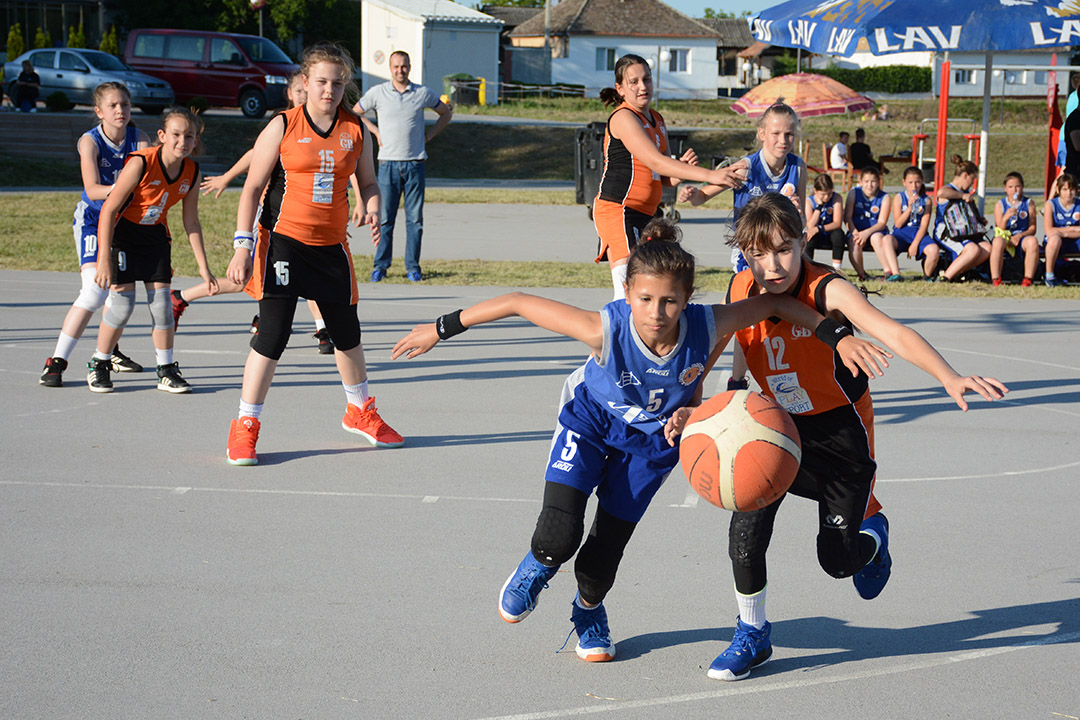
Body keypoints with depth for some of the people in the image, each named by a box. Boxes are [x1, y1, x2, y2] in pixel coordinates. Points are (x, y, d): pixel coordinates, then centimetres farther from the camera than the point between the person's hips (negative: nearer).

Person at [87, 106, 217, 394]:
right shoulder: (141, 163, -27)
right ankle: (98, 366, 10)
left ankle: (167, 372, 10)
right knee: (122, 303, -9)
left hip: (155, 235, 5)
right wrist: (105, 259, -24)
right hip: (121, 232, -5)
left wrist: (203, 267, 1)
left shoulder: (192, 172, -10)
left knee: (161, 301, -1)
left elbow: (191, 223, 2)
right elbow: (109, 209, -23)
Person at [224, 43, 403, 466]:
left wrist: (372, 209, -8)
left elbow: (368, 182, 15)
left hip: (332, 247, 4)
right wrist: (242, 245, -11)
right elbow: (252, 187, -4)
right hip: (283, 243, -4)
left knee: (347, 333, 16)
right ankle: (244, 427, 1)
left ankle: (360, 411, 39)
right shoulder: (282, 127, -5)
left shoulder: (355, 131, 6)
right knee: (272, 335, -11)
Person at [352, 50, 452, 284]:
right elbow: (354, 113, 17)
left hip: (415, 163, 1)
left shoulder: (423, 93, 5)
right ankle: (381, 265, 7)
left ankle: (413, 266, 8)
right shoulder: (377, 93, 4)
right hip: (388, 163, -1)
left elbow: (446, 113, 20)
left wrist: (429, 135, 9)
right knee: (385, 218, -1)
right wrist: (375, 131, 7)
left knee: (415, 218, 1)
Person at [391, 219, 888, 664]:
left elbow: (776, 302, -20)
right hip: (589, 422, -2)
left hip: (654, 438, 2)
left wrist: (839, 337, -23)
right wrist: (442, 329, -25)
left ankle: (589, 609, 41)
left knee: (610, 541, 5)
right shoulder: (606, 330, -39)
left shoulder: (706, 327, -35)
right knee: (559, 535, -14)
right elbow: (518, 302, -30)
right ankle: (537, 568, 26)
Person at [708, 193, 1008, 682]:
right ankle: (752, 635, 8)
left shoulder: (827, 291, -27)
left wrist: (949, 378, -58)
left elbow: (894, 334, -42)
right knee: (746, 527, -16)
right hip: (781, 426, 3)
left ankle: (873, 533, 40)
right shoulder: (741, 291, -12)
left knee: (837, 560, 1)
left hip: (840, 431, -3)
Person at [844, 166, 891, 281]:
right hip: (856, 230, 1)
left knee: (877, 237, -36)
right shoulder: (854, 193, 2)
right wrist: (854, 232, -20)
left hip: (876, 230, -1)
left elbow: (882, 222, -7)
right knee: (854, 242, -33)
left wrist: (867, 232, -24)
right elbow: (847, 217, -1)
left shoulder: (884, 198, -2)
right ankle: (861, 273, -17)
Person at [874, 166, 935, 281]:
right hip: (901, 233, 0)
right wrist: (909, 207, -14)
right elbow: (898, 224, -2)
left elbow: (924, 225, -1)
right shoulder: (899, 198, 7)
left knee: (934, 250, -31)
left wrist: (915, 244, -14)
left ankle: (927, 275, -1)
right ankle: (895, 274, -41)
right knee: (886, 239, -35)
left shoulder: (926, 200, 7)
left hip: (919, 234, 0)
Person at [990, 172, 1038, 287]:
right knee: (998, 241, -37)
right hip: (1005, 237, -1)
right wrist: (1006, 217, -20)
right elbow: (999, 230, 0)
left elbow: (1032, 229, 3)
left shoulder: (1029, 203, 9)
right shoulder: (1000, 205, 7)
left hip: (1022, 238, 1)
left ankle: (1028, 280, -28)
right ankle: (995, 280, -33)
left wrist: (1019, 236, -17)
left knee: (1033, 241, -35)